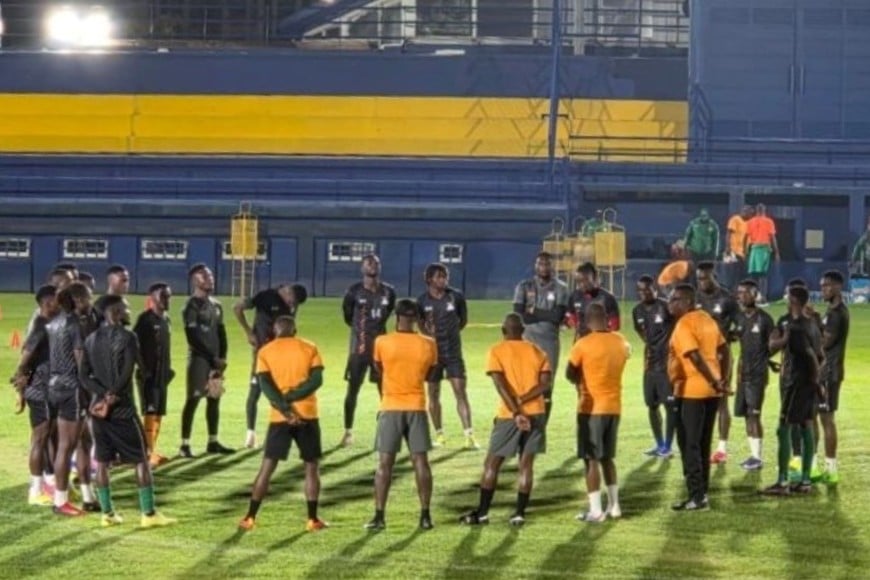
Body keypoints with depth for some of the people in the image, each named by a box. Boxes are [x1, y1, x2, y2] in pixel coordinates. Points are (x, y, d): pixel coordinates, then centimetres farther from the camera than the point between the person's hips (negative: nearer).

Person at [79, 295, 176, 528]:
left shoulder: (91, 339, 9)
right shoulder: (126, 337, -10)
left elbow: (83, 375, 2)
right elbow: (126, 373, -19)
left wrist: (103, 393, -7)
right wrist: (113, 394, -9)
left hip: (99, 407, 6)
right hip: (122, 408, -6)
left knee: (102, 461, 10)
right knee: (141, 460, 1)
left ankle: (107, 513, 11)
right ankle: (149, 513, -1)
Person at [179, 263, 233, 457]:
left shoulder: (216, 306, 14)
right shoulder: (192, 306, -10)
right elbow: (193, 338, -15)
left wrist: (222, 358, 2)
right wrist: (212, 358, -15)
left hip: (215, 360, 8)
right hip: (198, 359, -8)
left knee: (214, 399, 10)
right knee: (193, 400, -8)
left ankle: (213, 442, 18)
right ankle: (185, 445, -8)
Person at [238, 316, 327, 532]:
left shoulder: (265, 351, 4)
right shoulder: (309, 348, 4)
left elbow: (265, 385, -7)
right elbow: (316, 380, -8)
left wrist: (285, 410, -13)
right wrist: (291, 397, -9)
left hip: (279, 417, 0)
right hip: (307, 415, 0)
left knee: (267, 466, 6)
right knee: (311, 466, 9)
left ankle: (250, 517, 5)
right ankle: (312, 519, 5)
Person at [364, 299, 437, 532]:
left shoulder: (382, 342, -7)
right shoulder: (428, 344, -2)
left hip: (391, 407, -2)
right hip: (417, 407, 2)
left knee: (385, 462, 1)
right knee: (420, 461, 6)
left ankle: (379, 516, -2)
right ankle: (425, 515, 7)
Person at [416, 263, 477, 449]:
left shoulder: (456, 296, -2)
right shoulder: (423, 300, -2)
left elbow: (463, 320, 10)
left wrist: (451, 331, 1)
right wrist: (429, 332, -4)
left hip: (453, 351, -1)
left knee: (461, 392, -8)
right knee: (433, 393, 6)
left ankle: (469, 435, -9)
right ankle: (439, 434, 16)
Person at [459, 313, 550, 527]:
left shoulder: (496, 351, -2)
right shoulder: (536, 351, 8)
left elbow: (501, 385, -14)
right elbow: (544, 383, -5)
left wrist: (516, 412, -17)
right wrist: (522, 400, -10)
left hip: (509, 415, -3)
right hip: (535, 413, 3)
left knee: (492, 463, 7)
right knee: (526, 463, 6)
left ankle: (482, 512, 8)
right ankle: (520, 513, 3)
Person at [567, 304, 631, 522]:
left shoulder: (583, 344, -14)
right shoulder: (621, 342, 2)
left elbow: (570, 374, -3)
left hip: (591, 408, -5)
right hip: (614, 406, 6)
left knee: (591, 459, 0)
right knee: (607, 457, 17)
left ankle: (595, 510, -2)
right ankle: (614, 505, 19)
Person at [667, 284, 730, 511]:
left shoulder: (684, 325, -15)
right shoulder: (706, 319, 13)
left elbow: (696, 357, -24)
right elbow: (724, 350, 13)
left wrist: (714, 382, -19)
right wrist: (723, 380, 10)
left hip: (692, 391, -9)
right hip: (710, 390, 9)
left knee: (689, 445, -3)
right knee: (703, 444, 14)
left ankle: (697, 496, -4)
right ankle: (702, 492, 18)